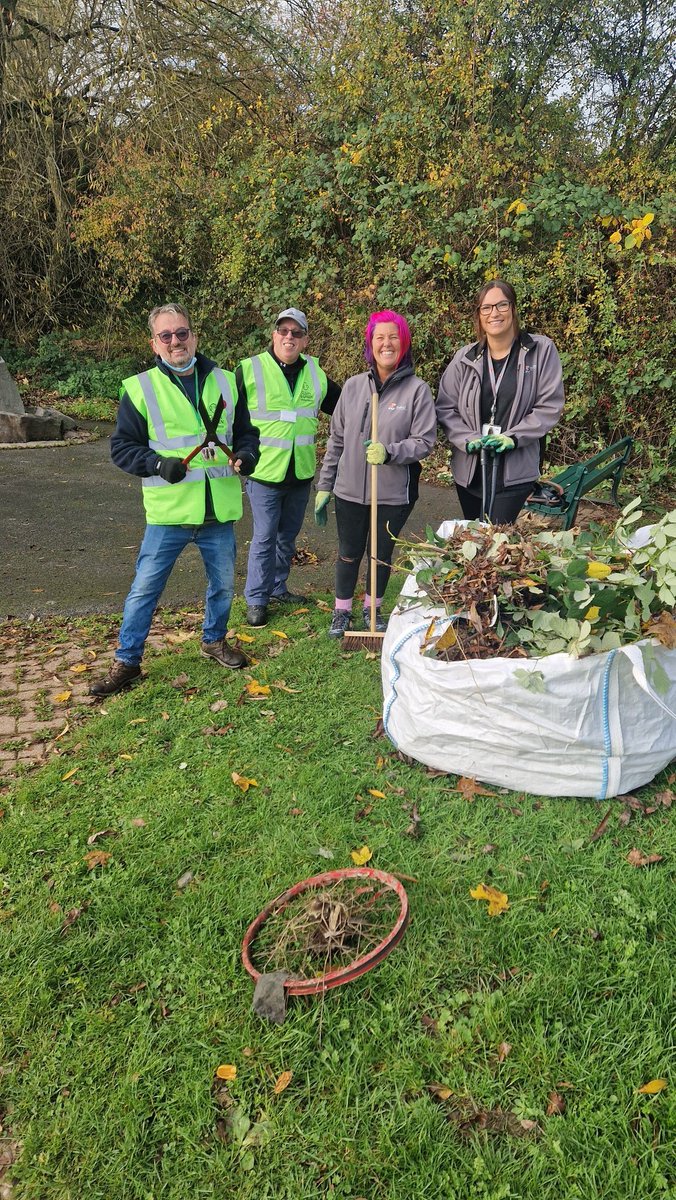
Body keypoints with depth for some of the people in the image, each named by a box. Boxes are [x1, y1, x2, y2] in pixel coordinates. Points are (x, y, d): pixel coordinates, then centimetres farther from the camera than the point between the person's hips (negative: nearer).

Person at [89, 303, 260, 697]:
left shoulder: (225, 381, 6)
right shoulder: (139, 388, -3)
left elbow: (246, 432, 14)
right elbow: (122, 446, -2)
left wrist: (245, 456, -8)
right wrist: (158, 463, -19)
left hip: (219, 511, 3)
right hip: (168, 512, -3)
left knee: (223, 583, 17)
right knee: (145, 588, 2)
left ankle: (215, 639, 41)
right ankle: (127, 661, 17)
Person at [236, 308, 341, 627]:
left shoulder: (315, 372, 7)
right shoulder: (250, 370, -7)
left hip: (302, 473, 5)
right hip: (264, 472, -5)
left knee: (288, 535, 16)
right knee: (264, 538, 0)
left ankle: (277, 587, 33)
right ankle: (255, 599, 13)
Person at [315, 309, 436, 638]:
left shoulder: (417, 389, -6)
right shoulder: (353, 386, 2)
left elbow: (424, 442, -8)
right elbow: (337, 440, 7)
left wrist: (389, 452, -26)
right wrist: (324, 486, 7)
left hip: (394, 493, -2)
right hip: (350, 489, 2)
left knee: (382, 554, 13)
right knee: (349, 553, 12)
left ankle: (373, 609, 35)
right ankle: (342, 612, 30)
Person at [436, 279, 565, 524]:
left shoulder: (541, 351, -2)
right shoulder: (465, 358, 5)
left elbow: (549, 407, -5)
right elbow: (445, 408, 4)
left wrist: (512, 438, -15)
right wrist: (469, 439, -12)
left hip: (516, 470, -3)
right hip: (469, 468, 3)